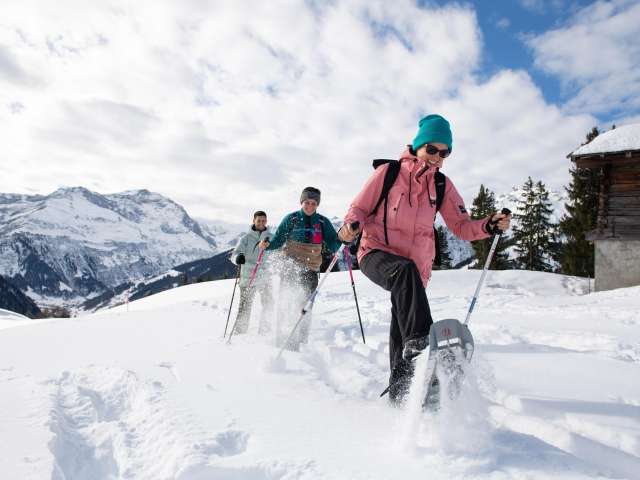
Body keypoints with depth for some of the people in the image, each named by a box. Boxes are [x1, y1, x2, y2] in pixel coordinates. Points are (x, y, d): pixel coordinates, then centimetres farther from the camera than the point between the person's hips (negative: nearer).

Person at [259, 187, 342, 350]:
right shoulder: (291, 219, 0)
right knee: (287, 305, -8)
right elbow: (278, 240, 1)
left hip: (311, 270, 2)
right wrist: (267, 245, -20)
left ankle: (301, 343, 14)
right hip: (290, 268, -2)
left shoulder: (323, 222, 5)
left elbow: (333, 245, 1)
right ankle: (282, 342, -1)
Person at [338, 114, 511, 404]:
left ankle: (399, 396, 21)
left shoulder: (442, 185, 9)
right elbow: (359, 208, 2)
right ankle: (419, 342, -49)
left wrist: (489, 226, -13)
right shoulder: (388, 172, -2)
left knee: (401, 336, 5)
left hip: (416, 266, 4)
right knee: (406, 271, -39)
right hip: (376, 252, -3)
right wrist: (351, 226, -21)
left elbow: (461, 226, 7)